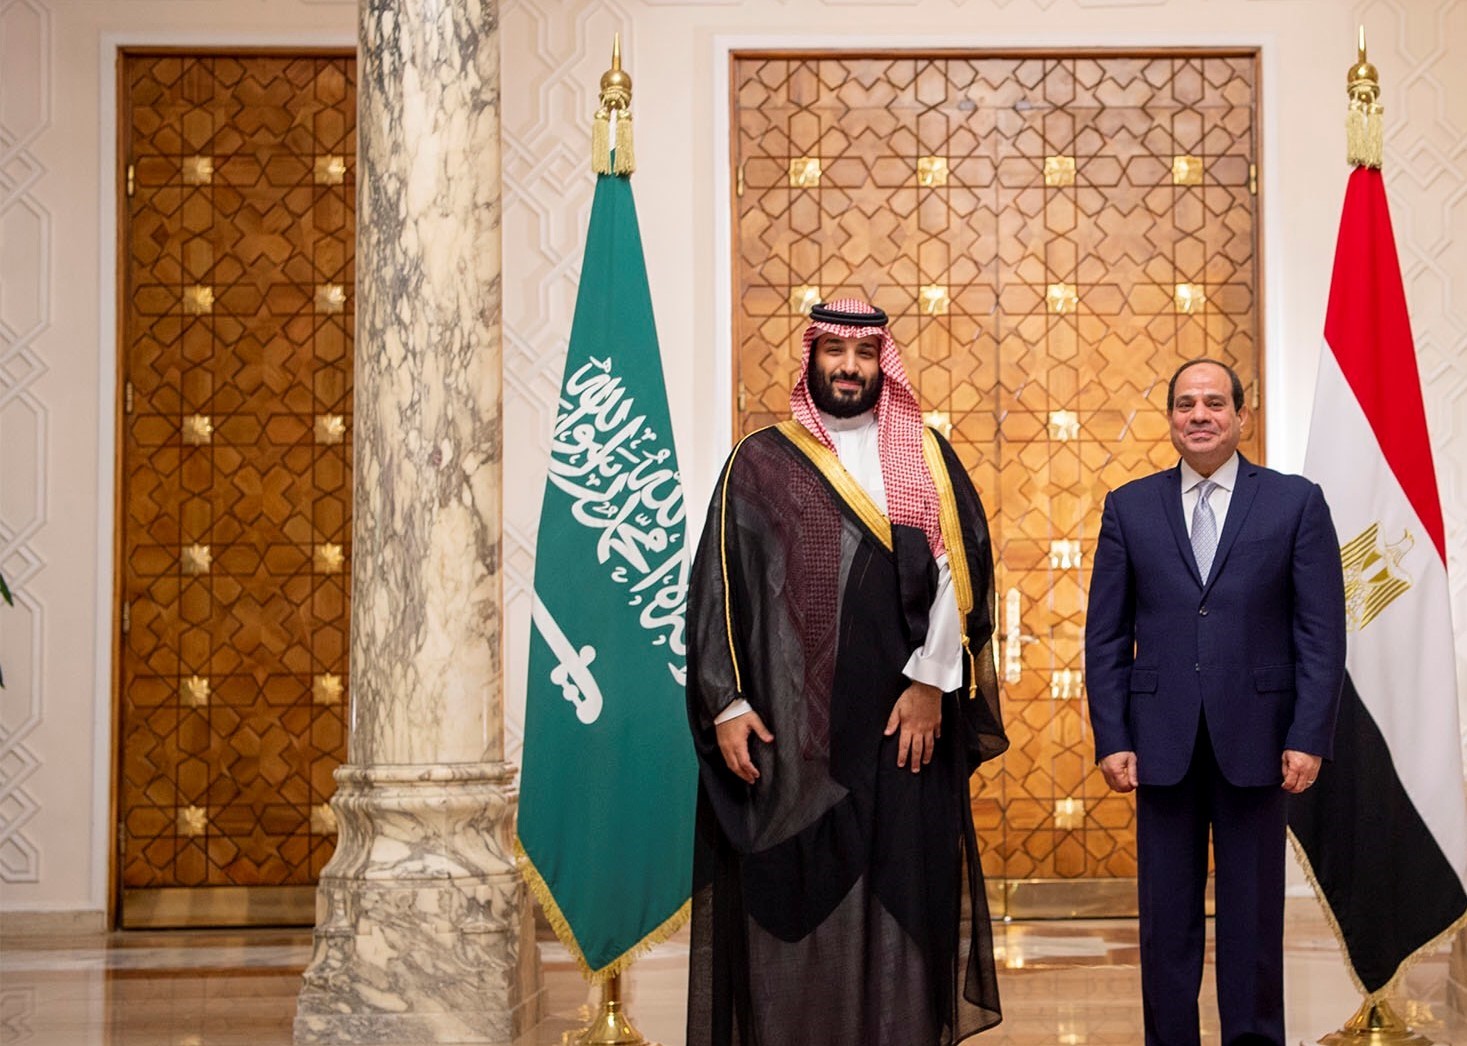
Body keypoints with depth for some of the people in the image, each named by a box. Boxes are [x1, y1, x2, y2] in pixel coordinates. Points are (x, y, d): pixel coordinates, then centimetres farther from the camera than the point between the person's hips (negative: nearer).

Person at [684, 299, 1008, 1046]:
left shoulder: (927, 459, 9)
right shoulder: (761, 463, 6)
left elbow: (960, 570, 2)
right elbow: (717, 588, 2)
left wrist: (930, 681, -8)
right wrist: (726, 705, -6)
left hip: (901, 725, 1)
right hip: (789, 727, -1)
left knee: (899, 899, 2)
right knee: (792, 903, 1)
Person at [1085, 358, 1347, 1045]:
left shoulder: (1296, 502, 2)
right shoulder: (1130, 507, 6)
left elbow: (1322, 631, -1)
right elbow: (1106, 635, 5)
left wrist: (1309, 737, -8)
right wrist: (1112, 738, -3)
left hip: (1255, 738, -1)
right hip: (1162, 741, 1)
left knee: (1253, 911, 7)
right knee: (1166, 913, 6)